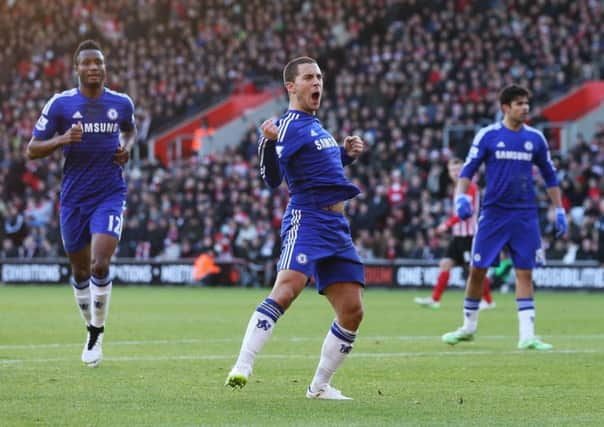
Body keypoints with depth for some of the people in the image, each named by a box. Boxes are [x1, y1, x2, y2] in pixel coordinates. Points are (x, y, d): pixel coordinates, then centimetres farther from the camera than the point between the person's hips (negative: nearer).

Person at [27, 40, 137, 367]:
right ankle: (90, 328, 33)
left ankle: (97, 334, -1)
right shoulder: (60, 104, -5)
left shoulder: (122, 103, 1)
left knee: (100, 265, -18)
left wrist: (127, 147, 3)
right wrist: (62, 140, -21)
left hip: (109, 196, -1)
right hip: (74, 198, 1)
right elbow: (32, 150, -4)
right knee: (80, 271, 11)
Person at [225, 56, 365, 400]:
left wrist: (347, 154, 18)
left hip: (337, 226, 9)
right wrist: (268, 144, -36)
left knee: (352, 312, 3)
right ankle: (242, 368, -31)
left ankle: (320, 386, 15)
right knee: (286, 291, -28)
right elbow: (273, 179, -18)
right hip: (306, 220, -8)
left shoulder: (316, 125, 21)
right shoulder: (289, 125, -6)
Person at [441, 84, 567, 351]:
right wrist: (460, 196, -17)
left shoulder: (535, 138, 7)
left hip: (525, 216, 2)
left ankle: (527, 335, -4)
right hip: (493, 213, -1)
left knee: (525, 273, -4)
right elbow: (468, 170, 0)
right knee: (477, 270, 1)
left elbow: (550, 176, 15)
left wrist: (559, 211, 11)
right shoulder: (487, 135, -1)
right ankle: (469, 327, 18)